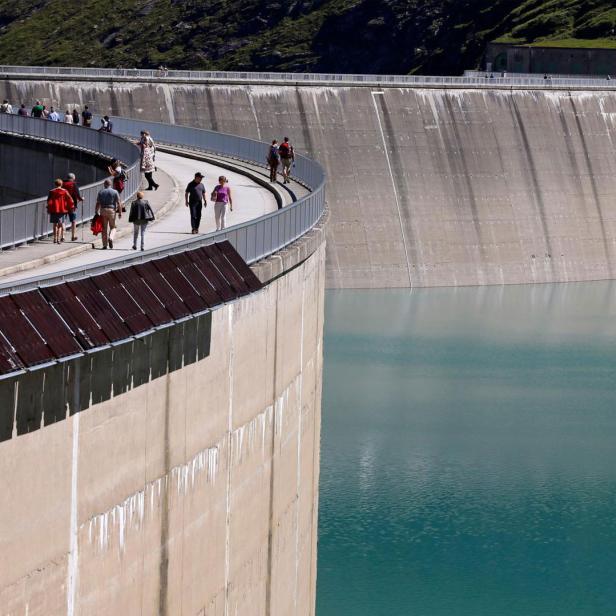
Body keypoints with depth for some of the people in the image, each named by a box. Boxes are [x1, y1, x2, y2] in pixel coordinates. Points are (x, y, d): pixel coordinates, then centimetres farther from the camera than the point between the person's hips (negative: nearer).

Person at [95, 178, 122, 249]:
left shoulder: (101, 192, 5)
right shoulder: (115, 192, 1)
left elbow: (98, 204, 3)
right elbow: (119, 203, -3)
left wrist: (97, 213, 8)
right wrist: (120, 212, 2)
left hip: (103, 210, 1)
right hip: (112, 211, -1)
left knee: (104, 228, 7)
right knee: (112, 227, 12)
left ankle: (105, 245, 5)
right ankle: (111, 238, -17)